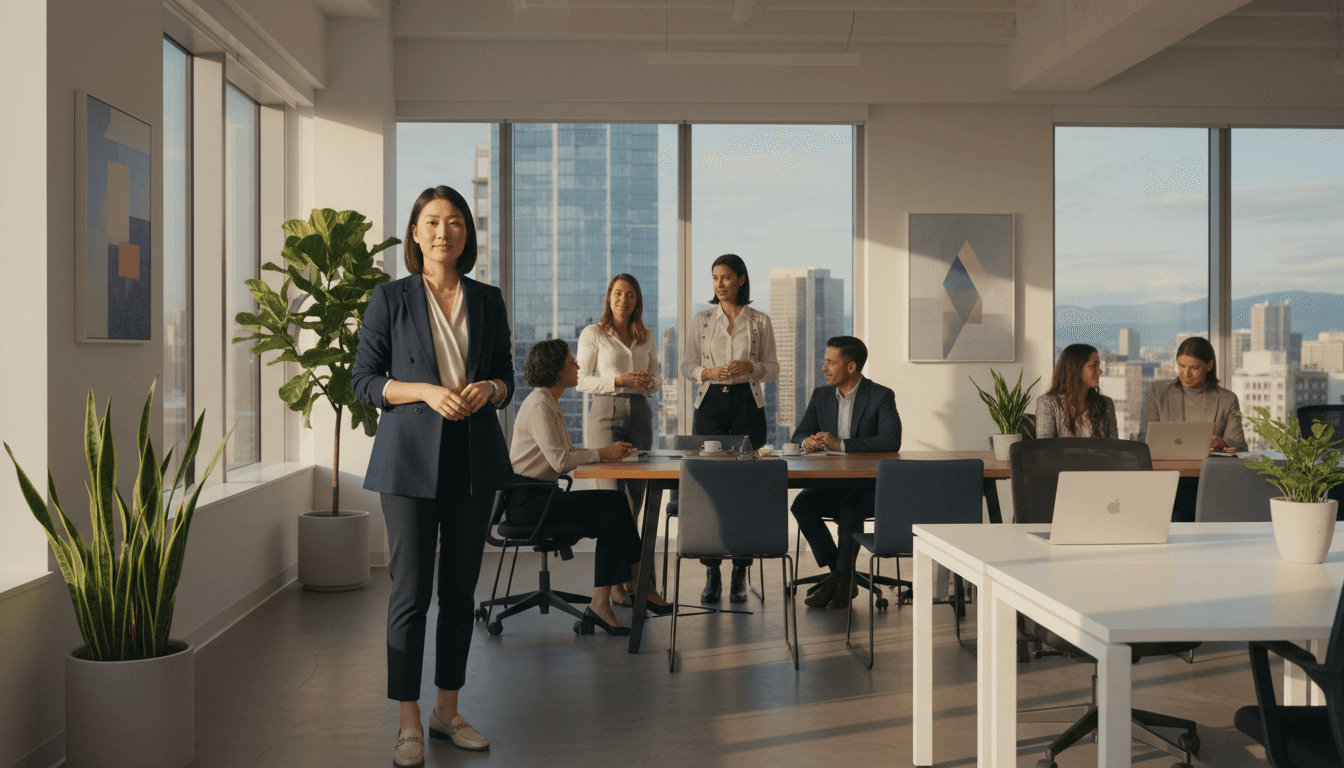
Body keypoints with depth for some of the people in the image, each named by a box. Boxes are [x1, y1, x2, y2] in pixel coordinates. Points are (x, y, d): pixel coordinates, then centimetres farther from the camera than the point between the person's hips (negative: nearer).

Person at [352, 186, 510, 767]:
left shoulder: (488, 300, 9)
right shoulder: (390, 299, 1)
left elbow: (507, 378, 15)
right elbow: (363, 380, -1)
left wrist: (488, 389, -9)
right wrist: (427, 391, -16)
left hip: (475, 458, 3)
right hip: (411, 457, -3)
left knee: (460, 589, 9)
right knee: (411, 591, -3)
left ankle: (448, 710, 22)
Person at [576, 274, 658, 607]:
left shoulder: (646, 337, 14)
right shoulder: (593, 334, 1)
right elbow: (581, 381, -2)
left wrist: (647, 383, -5)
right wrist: (618, 381, -14)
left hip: (640, 413, 5)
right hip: (606, 412, -5)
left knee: (636, 494, 5)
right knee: (612, 493, -9)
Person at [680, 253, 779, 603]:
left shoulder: (760, 321, 5)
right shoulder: (701, 320, 8)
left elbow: (773, 369, 6)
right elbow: (686, 366, 8)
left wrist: (750, 367, -13)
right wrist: (708, 372, -12)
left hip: (747, 404, -1)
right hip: (711, 403, 1)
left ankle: (740, 574, 4)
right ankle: (712, 573, 3)